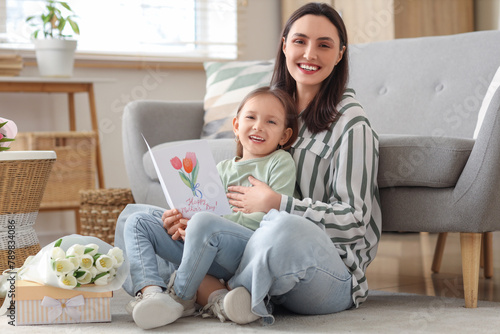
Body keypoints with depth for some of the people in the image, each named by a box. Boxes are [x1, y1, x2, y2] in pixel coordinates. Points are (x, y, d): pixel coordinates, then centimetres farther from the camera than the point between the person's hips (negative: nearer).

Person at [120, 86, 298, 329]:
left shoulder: (281, 162, 7)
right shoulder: (223, 169, 26)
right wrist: (180, 221, -6)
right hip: (210, 257, 7)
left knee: (204, 222, -36)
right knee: (137, 220, 1)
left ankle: (180, 297, -16)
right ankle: (151, 292, -27)